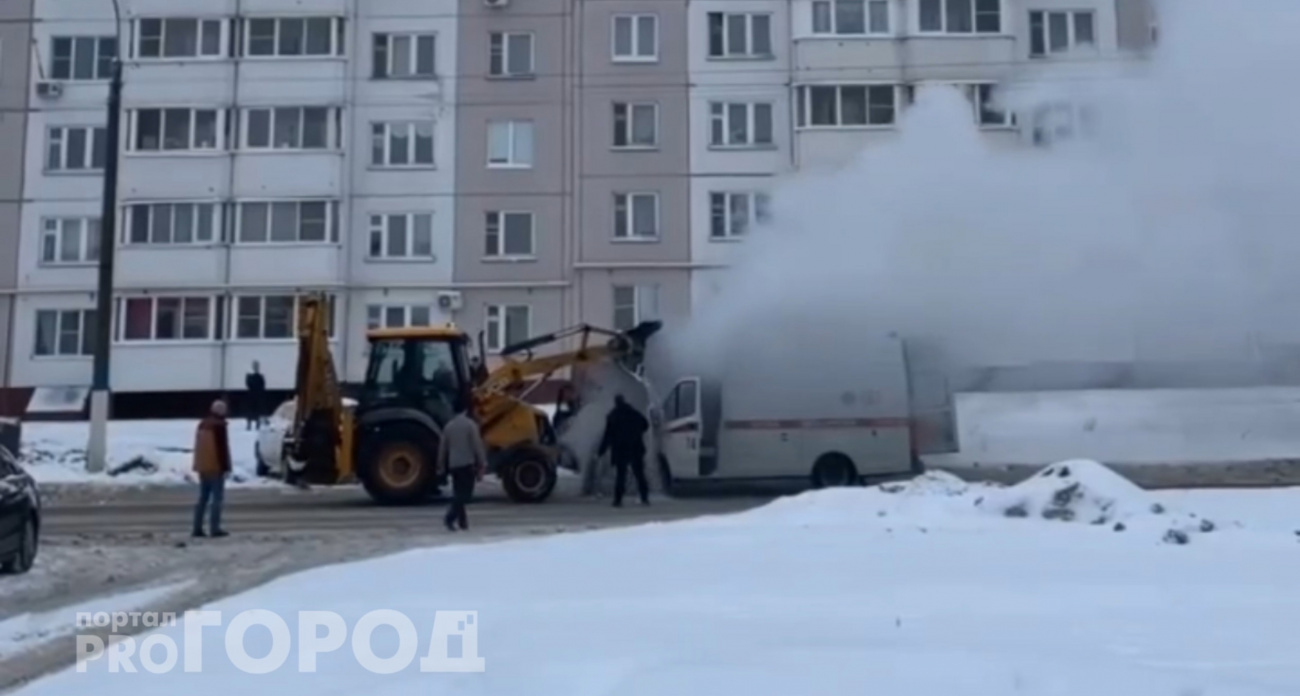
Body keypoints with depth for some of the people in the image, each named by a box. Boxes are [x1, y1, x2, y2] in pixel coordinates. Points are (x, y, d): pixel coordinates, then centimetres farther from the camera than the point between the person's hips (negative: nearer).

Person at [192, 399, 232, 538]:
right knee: (217, 498, -5)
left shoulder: (202, 424, 14)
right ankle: (214, 529, -8)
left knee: (203, 498, 12)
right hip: (216, 467, -8)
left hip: (202, 467, 8)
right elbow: (223, 448, -16)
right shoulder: (220, 425, -13)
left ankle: (197, 528, 10)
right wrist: (226, 467, -13)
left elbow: (198, 447, 19)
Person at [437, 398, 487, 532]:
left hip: (453, 464, 6)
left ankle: (462, 520, 14)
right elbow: (477, 445, -8)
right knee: (465, 493, -5)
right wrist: (482, 464, -2)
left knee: (458, 493, 13)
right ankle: (450, 517, -21)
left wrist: (441, 466, 20)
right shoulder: (470, 424, -7)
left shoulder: (449, 426, 8)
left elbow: (443, 447, 12)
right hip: (467, 463, -5)